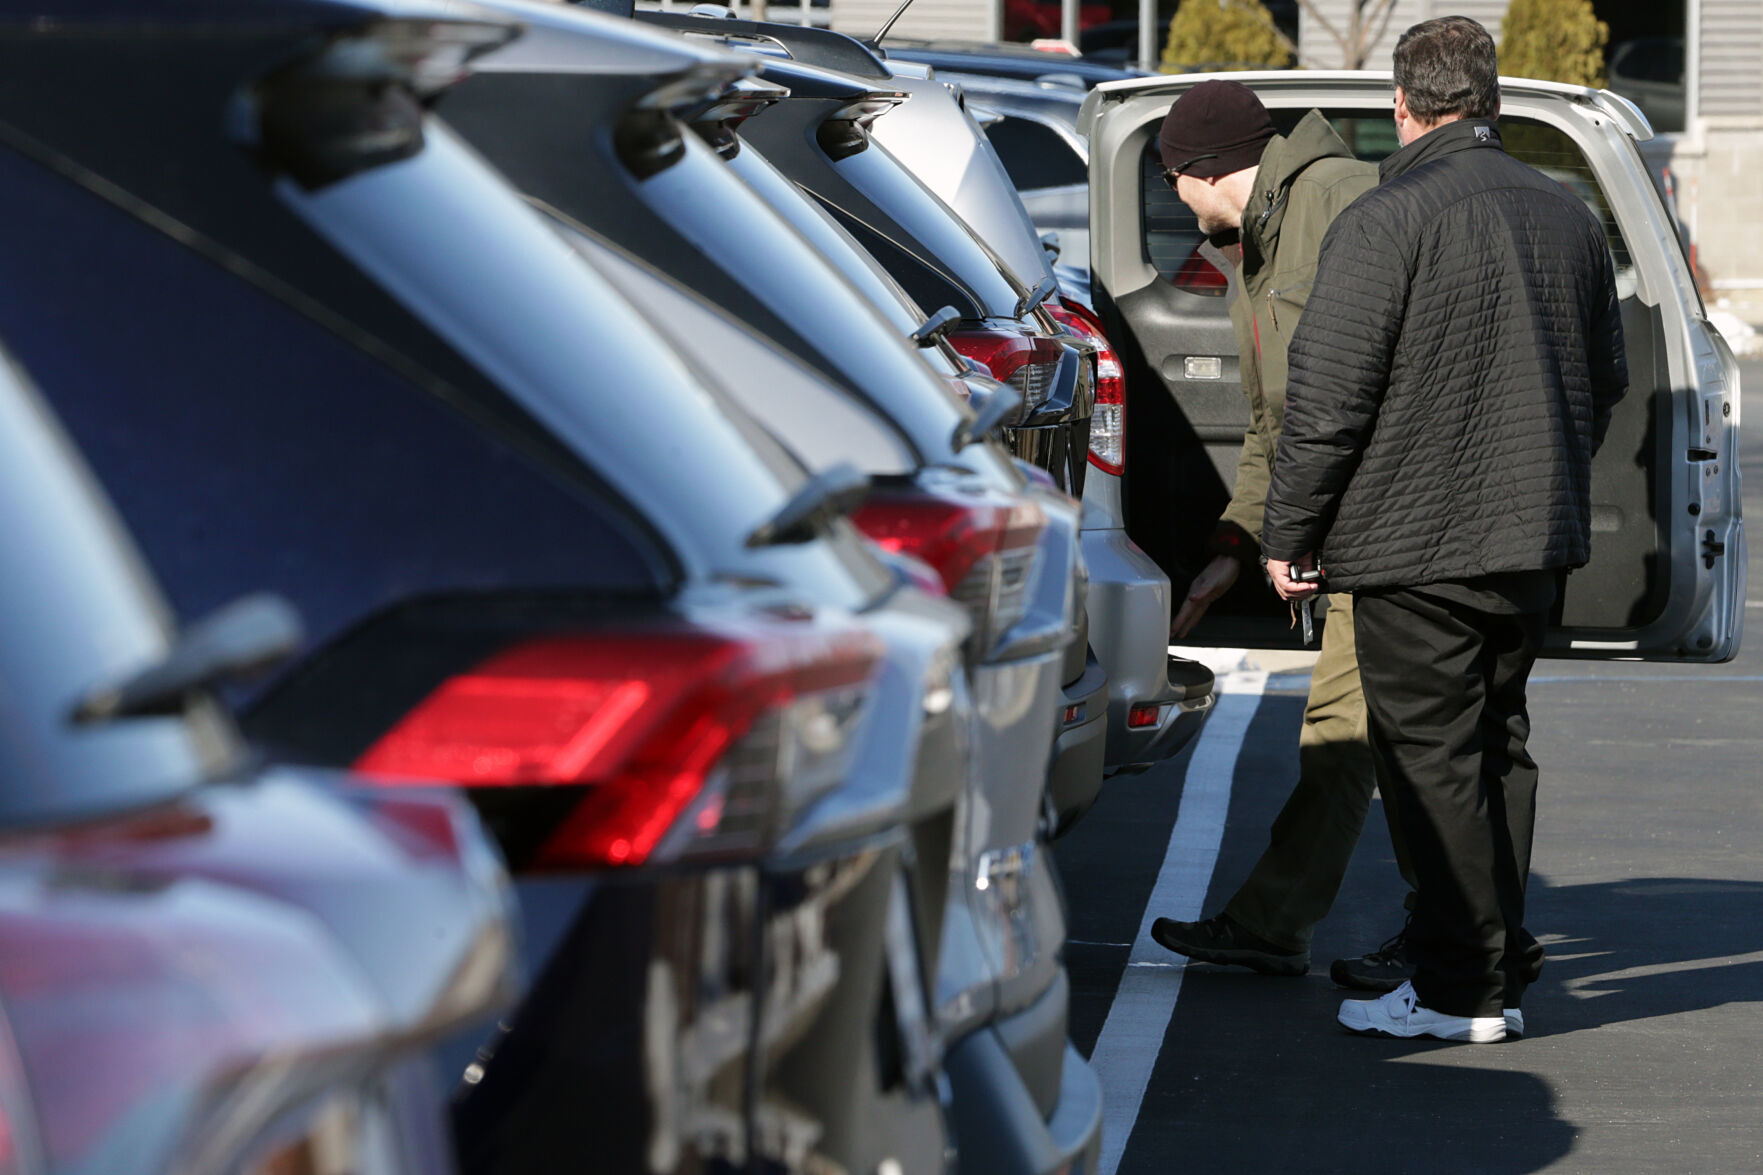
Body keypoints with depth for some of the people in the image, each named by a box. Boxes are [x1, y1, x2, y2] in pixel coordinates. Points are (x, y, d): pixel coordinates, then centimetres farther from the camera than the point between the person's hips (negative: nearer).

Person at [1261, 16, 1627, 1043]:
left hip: (1417, 543, -7)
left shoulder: (1386, 222, -13)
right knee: (1497, 747, 16)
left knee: (1436, 763, -2)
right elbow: (1608, 381, 20)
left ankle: (1464, 990, 1)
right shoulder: (1568, 216, 9)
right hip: (1537, 539, 7)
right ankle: (1500, 960, 20)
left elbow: (1327, 399, -15)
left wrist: (1290, 533, -4)